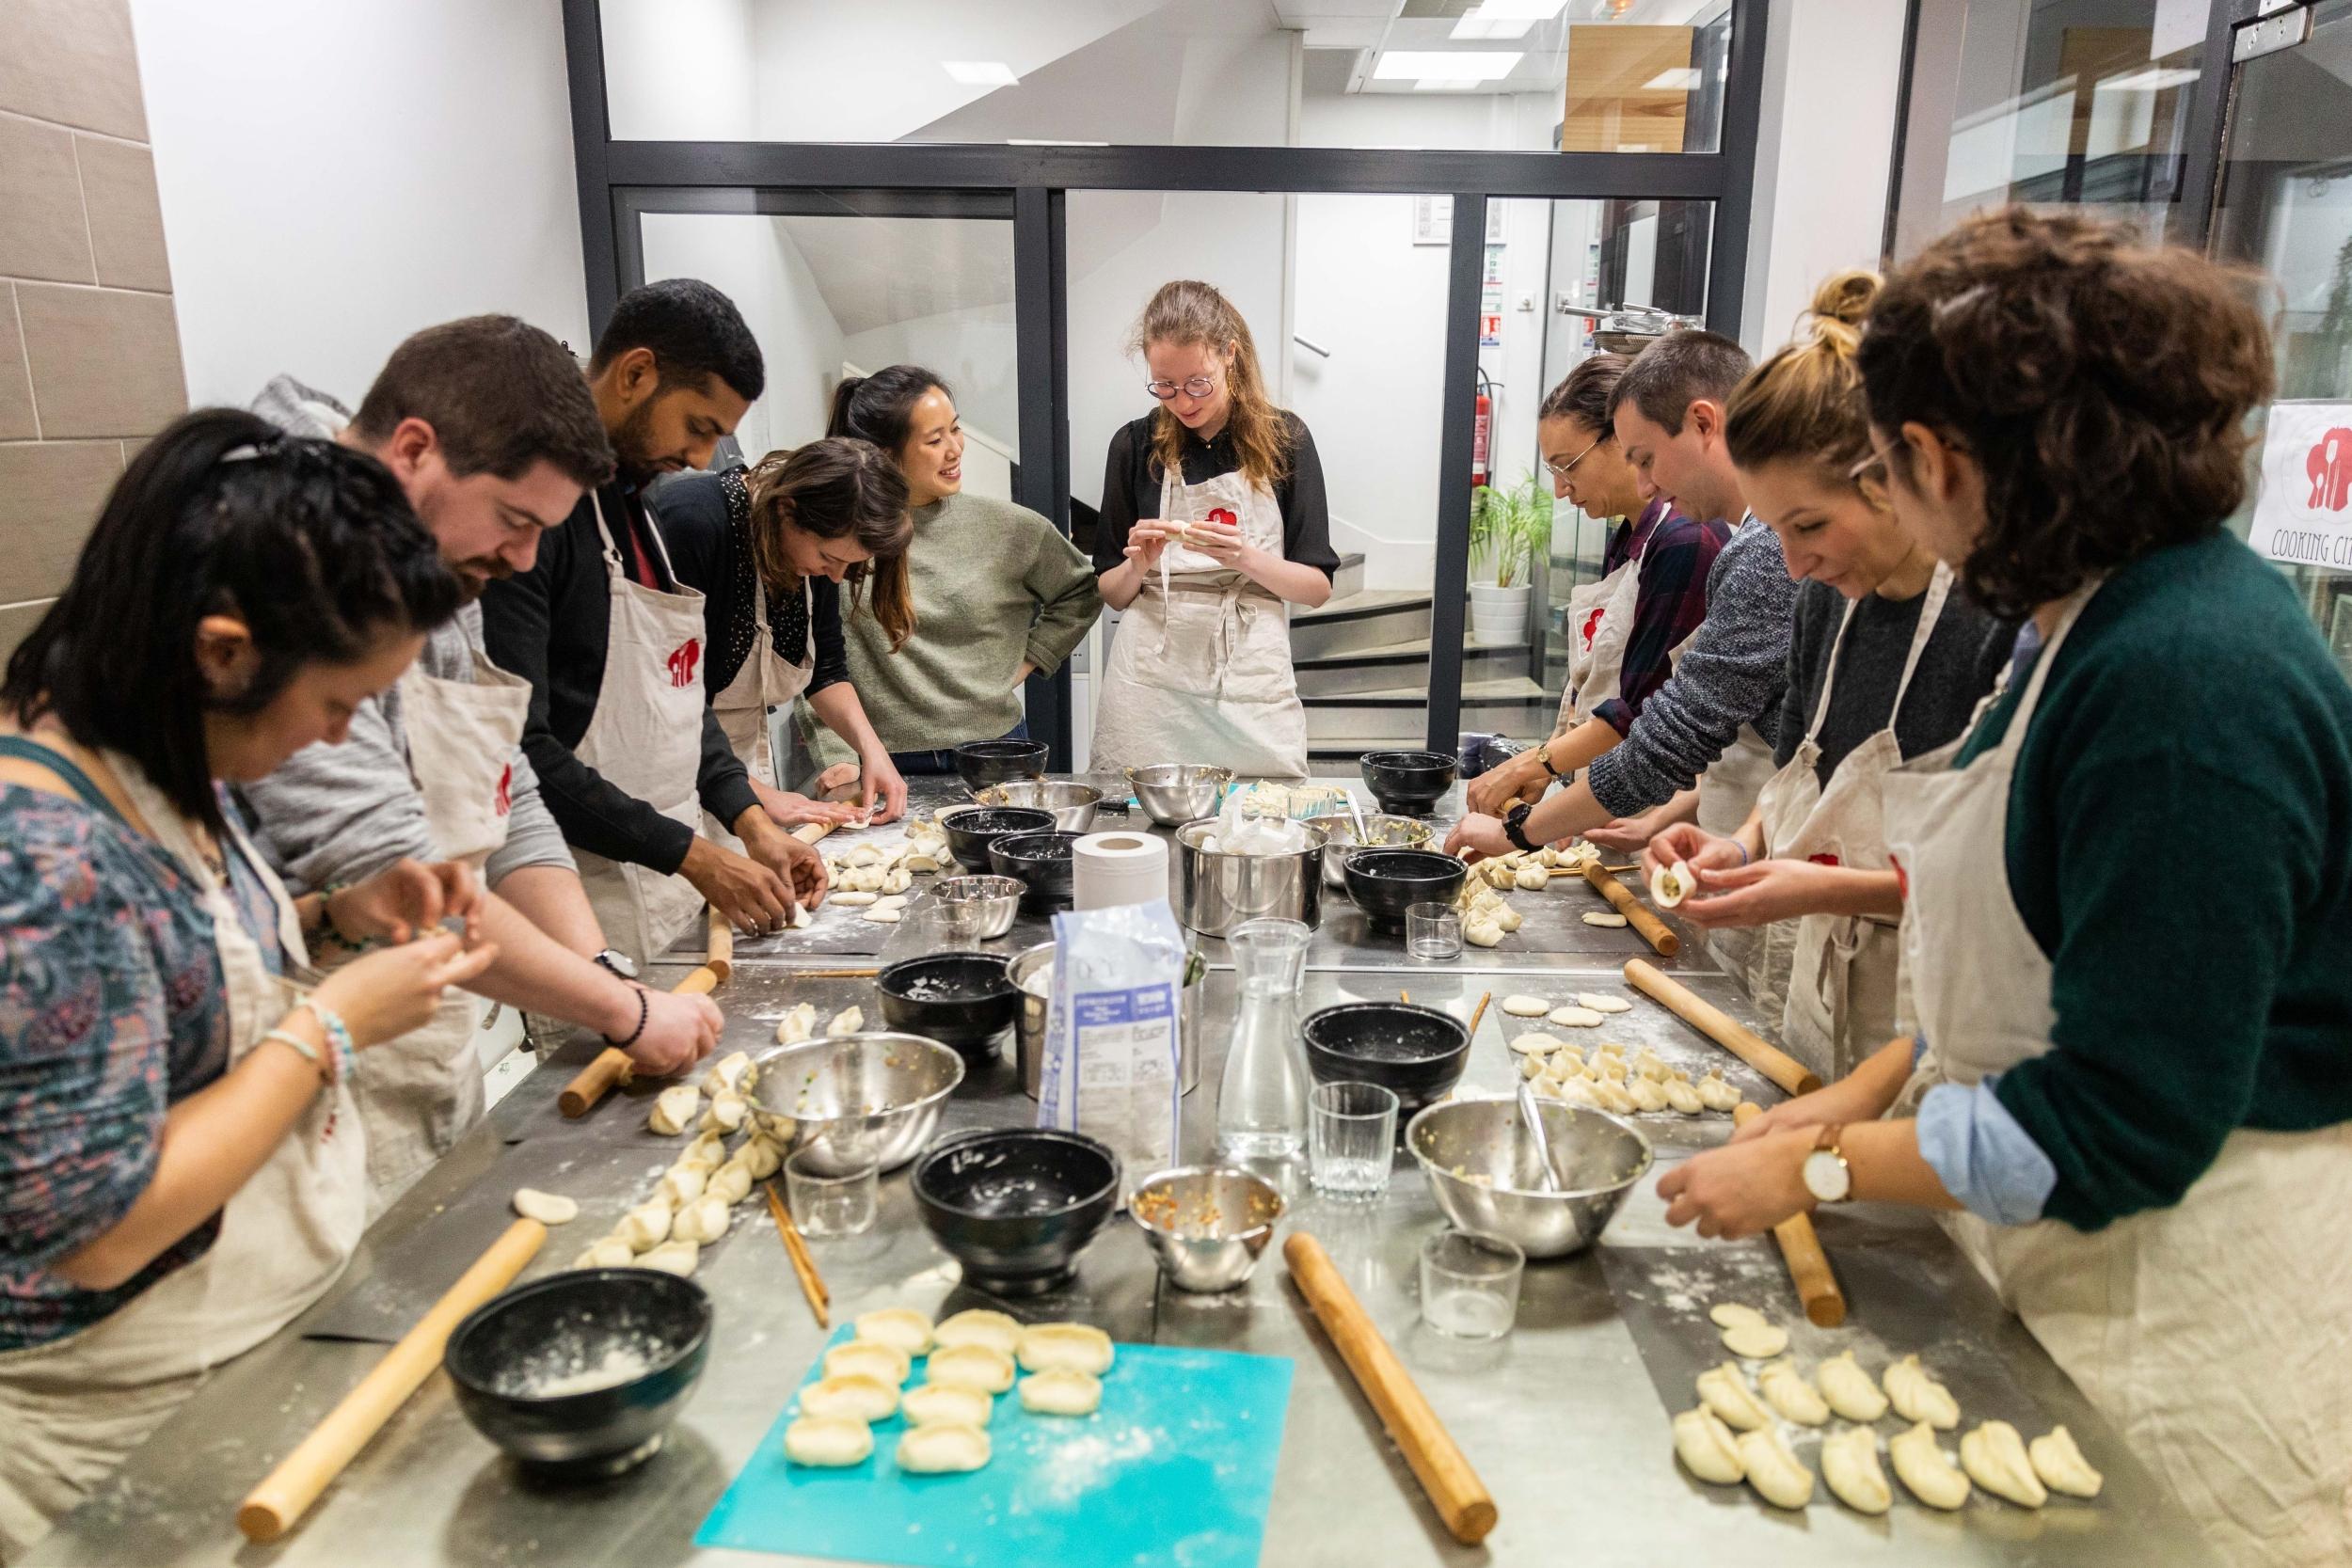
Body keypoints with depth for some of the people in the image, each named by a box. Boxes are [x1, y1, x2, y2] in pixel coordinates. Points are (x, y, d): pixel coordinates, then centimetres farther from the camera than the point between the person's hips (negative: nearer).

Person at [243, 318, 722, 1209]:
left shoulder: (445, 584, 10)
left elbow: (509, 809, 12)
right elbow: (385, 869, -26)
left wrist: (605, 972, -3)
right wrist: (625, 1010, -18)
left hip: (439, 1070, 9)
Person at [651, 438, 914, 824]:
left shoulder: (821, 540, -5)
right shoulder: (689, 521, -26)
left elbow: (825, 669, 7)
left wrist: (871, 748, -8)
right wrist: (759, 795, -26)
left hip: (746, 750, 6)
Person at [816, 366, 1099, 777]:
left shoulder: (1006, 527, 0)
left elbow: (1080, 592, 16)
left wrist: (1022, 665, 7)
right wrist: (837, 756, -10)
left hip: (995, 746, 2)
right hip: (889, 759, -2)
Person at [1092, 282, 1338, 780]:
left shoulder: (1283, 438, 1)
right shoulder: (1135, 444, 4)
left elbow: (1317, 588, 0)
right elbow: (1111, 594, 9)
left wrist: (1246, 558, -17)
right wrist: (1138, 565, -12)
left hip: (1251, 691, -1)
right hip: (1149, 689, 1)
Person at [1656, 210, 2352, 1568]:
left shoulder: (2187, 681, -27)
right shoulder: (2106, 622, 2)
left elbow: (2126, 1120, -25)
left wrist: (1819, 1169, -16)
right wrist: (1873, 1092, 4)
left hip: (2198, 1334, -8)